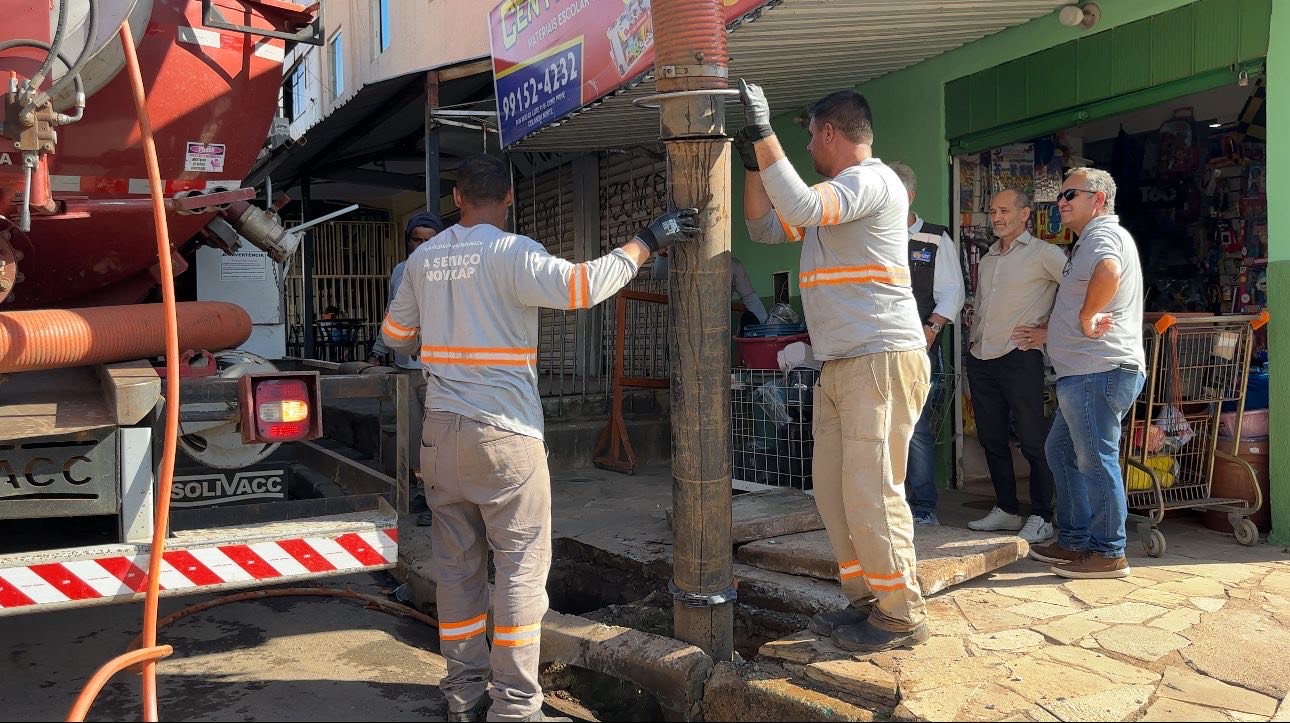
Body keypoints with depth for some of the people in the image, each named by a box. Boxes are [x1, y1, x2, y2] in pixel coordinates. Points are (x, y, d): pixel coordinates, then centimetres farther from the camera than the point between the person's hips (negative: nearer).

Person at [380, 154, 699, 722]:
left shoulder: (423, 258, 10)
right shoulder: (510, 252, -9)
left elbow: (396, 334, 21)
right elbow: (580, 285, -22)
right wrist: (647, 241, -11)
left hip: (441, 433, 6)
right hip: (504, 435, -6)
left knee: (457, 565, 11)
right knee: (521, 566, 2)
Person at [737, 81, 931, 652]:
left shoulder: (870, 180, -9)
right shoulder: (837, 192, 22)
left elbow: (801, 208, -27)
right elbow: (766, 227, 26)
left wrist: (764, 134, -20)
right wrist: (753, 164, 15)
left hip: (882, 360, -10)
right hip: (840, 365, 10)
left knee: (870, 495, -7)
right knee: (833, 489, 12)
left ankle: (902, 615, 7)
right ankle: (865, 601, 23)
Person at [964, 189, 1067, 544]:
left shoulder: (1044, 254, -3)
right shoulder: (987, 260, 19)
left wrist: (1049, 331, -11)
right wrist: (974, 345, 16)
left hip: (1020, 357, -7)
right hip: (980, 358, 7)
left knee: (1033, 441, -2)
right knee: (992, 438, 11)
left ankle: (1041, 518, 5)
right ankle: (1007, 510, 22)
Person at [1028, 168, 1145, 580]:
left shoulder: (1103, 233, -11)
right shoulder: (1093, 238, 25)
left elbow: (1108, 272, -36)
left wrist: (1087, 316, -24)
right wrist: (1051, 331, 34)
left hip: (1099, 370, -12)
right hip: (1086, 372, 12)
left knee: (1096, 460, -6)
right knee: (1060, 450, 16)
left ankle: (1108, 554, 3)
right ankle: (1073, 541, 23)